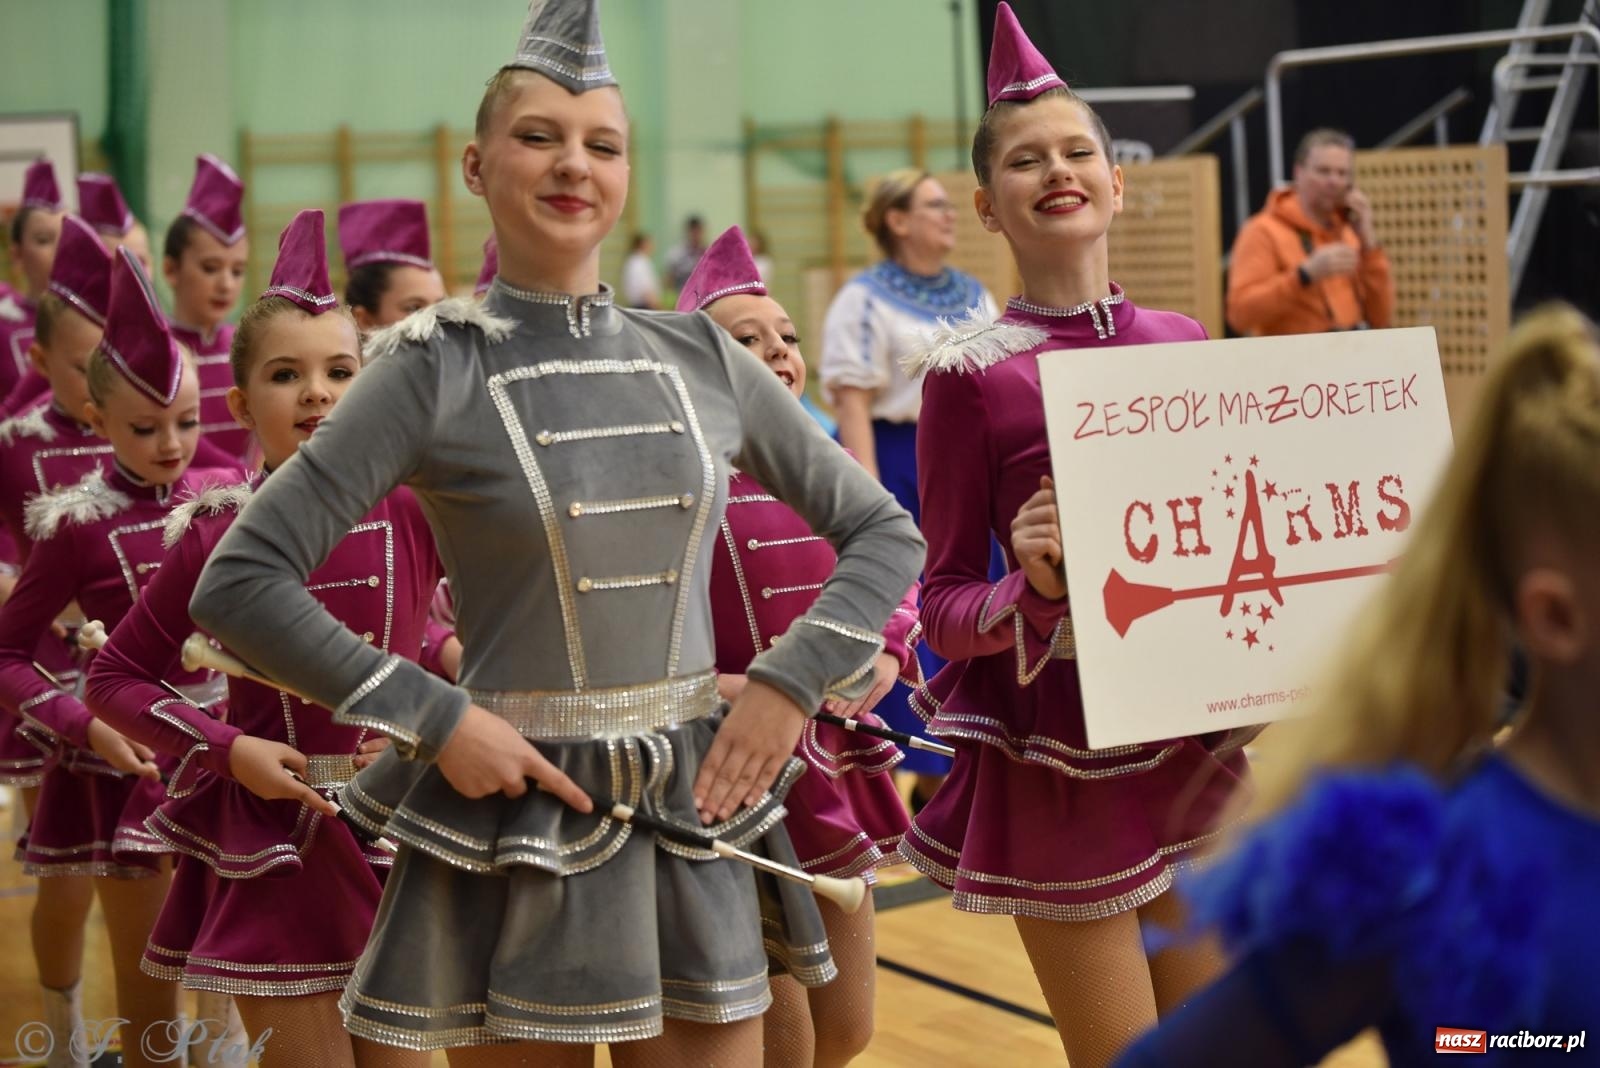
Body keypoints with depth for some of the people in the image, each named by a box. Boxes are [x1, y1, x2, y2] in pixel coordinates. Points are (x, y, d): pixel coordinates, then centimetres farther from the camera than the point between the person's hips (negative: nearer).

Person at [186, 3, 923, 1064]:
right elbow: (240, 586, -9)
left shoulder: (702, 358, 4)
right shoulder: (438, 369, -7)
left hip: (700, 817, 3)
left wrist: (789, 686, -1)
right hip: (518, 816, -3)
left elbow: (884, 531, 12)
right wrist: (432, 717, -14)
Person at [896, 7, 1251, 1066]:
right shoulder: (970, 373, -10)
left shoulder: (1183, 342, 4)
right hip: (1059, 758, -5)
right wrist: (1030, 587, -26)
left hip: (1193, 739, 5)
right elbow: (943, 603, -7)